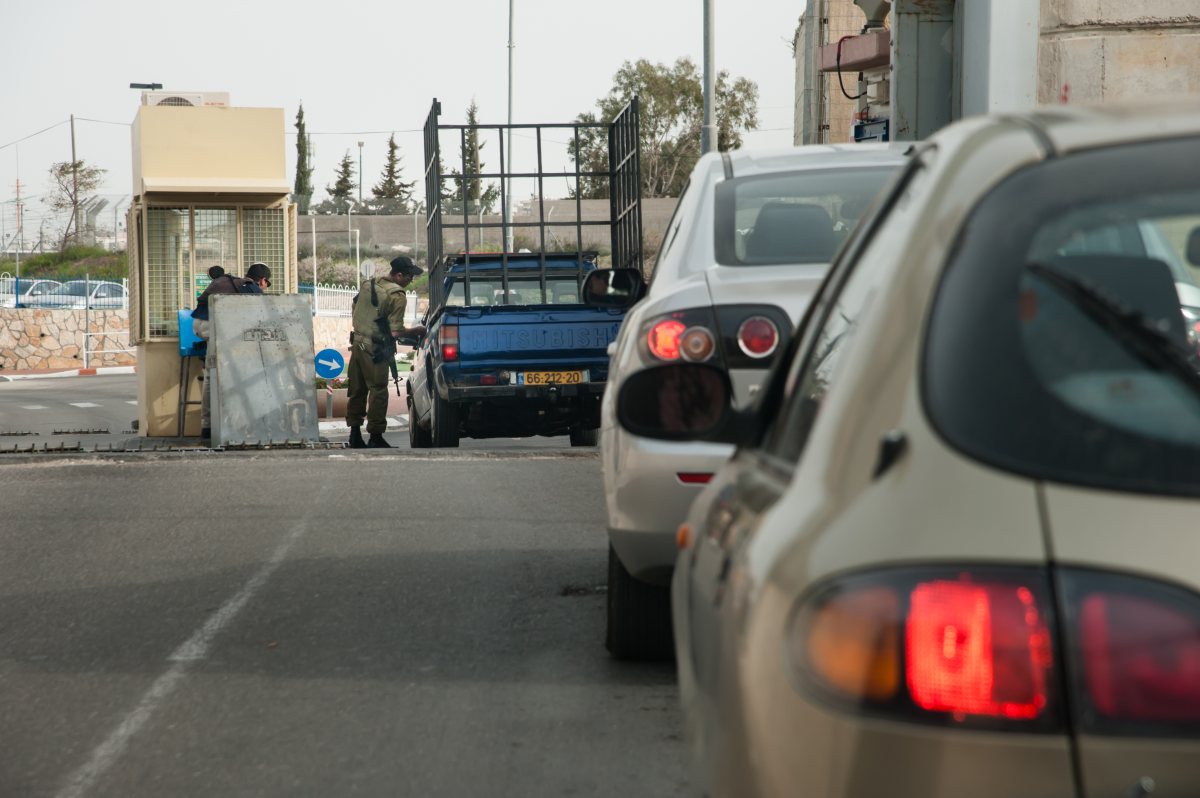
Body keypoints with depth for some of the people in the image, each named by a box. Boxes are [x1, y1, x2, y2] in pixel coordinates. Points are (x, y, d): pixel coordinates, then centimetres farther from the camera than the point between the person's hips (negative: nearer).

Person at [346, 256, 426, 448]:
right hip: (375, 351, -8)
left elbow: (356, 312, 17)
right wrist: (416, 331, -2)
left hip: (358, 344, 8)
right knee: (378, 392, -1)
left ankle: (355, 435, 20)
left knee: (356, 390, 14)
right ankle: (375, 438, 1)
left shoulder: (368, 284, 9)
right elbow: (396, 331, -17)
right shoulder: (397, 296, -15)